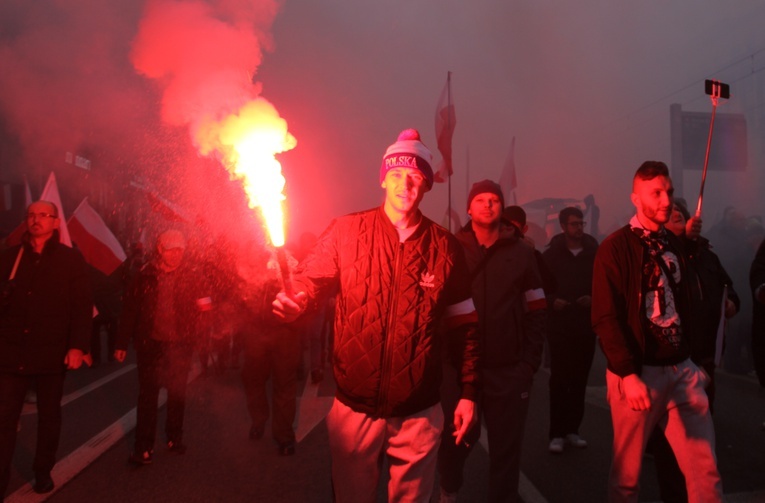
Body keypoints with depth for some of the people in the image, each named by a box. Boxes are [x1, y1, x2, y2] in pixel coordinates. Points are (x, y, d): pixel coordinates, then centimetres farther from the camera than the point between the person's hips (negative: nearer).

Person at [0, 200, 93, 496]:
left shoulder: (71, 260, 0)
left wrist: (78, 346, -11)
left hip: (52, 354, -1)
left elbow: (83, 306, -4)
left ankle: (43, 472, 29)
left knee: (49, 416, 13)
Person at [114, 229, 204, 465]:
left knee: (177, 394, 12)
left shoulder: (189, 276, 0)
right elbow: (129, 310, -1)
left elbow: (197, 308, 7)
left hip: (179, 345, 1)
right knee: (147, 395, 3)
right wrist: (122, 344, -1)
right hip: (150, 344, -1)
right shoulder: (145, 276, -2)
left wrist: (204, 304, -18)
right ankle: (143, 447, 10)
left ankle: (174, 437, 29)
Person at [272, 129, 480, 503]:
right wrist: (295, 300, -25)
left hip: (418, 412, 1)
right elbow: (311, 278, -1)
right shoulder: (346, 231, -4)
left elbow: (463, 324, 3)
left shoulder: (444, 246, -2)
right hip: (354, 407, 0)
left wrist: (468, 392, 3)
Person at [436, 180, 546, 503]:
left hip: (509, 369, 0)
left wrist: (530, 362, -1)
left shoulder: (521, 252, 4)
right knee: (456, 439, 13)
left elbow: (536, 311, 4)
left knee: (506, 446, 8)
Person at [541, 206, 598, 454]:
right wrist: (552, 301, -15)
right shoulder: (551, 254, 1)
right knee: (559, 379, -2)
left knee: (579, 379, 7)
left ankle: (572, 430, 18)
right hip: (559, 325, -2)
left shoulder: (594, 254, 5)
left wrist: (594, 299, -8)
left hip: (586, 325, 2)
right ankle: (557, 433, 4)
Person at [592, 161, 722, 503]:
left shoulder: (674, 244, 12)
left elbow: (683, 306, 17)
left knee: (706, 471, 6)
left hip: (681, 370, 6)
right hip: (638, 372, -6)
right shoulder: (615, 247, -8)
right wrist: (628, 374, -20)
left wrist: (691, 360, 13)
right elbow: (605, 318, -14)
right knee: (627, 474, 7)